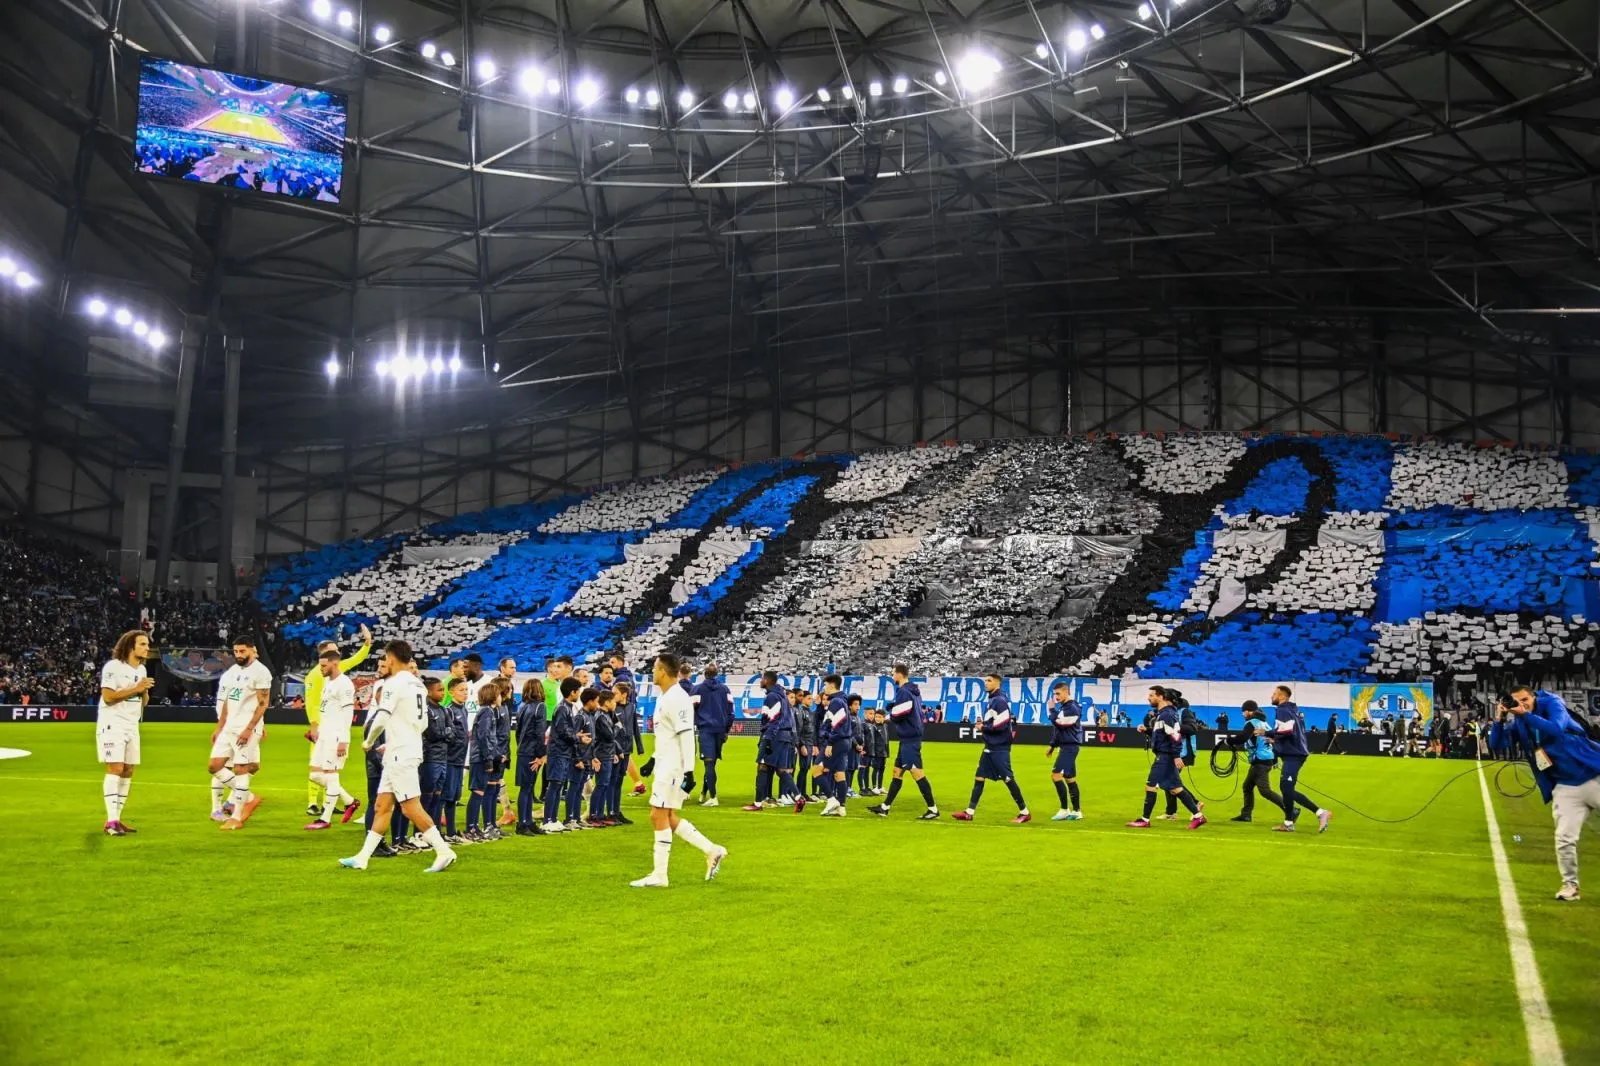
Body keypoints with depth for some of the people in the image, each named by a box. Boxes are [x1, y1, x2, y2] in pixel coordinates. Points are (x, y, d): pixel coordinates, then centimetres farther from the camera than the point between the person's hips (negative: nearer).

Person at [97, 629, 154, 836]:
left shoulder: (141, 669, 14)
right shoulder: (113, 667, -10)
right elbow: (108, 696, -18)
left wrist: (145, 691, -4)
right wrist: (135, 689, -19)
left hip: (132, 726, 8)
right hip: (113, 724, -8)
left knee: (128, 772, 6)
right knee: (115, 769, -15)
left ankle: (116, 819, 12)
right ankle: (111, 821, -16)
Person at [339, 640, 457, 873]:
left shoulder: (394, 683, -13)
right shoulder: (417, 684, 14)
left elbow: (381, 719, -18)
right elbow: (423, 723, 17)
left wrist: (368, 741, 1)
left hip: (400, 756, -9)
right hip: (402, 754, 9)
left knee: (411, 807, -8)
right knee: (382, 806, 12)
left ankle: (443, 852, -8)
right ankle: (362, 857, 16)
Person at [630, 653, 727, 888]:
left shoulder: (677, 699, -17)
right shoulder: (664, 698, 14)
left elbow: (686, 736, -22)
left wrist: (689, 772, -24)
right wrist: (653, 760, 28)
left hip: (673, 768, -10)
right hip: (664, 766, 10)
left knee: (659, 816, -6)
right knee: (668, 818, 11)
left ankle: (659, 875, 0)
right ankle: (712, 851, 17)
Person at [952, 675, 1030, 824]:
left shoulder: (999, 701, -16)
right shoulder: (993, 699, 13)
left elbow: (1001, 724, -23)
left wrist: (983, 727, -10)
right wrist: (984, 726, 6)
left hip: (999, 748, -10)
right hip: (991, 747, 10)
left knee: (1008, 779, -5)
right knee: (979, 777, 8)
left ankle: (1024, 813, 4)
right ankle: (969, 812, 10)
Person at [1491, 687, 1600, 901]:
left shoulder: (1552, 703, -10)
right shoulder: (1519, 723, 2)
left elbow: (1556, 729, -28)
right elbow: (1496, 743, -3)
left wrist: (1526, 714, -29)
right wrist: (1501, 718, -17)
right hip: (1566, 787, 4)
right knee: (1564, 839, -2)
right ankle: (1570, 885, 12)